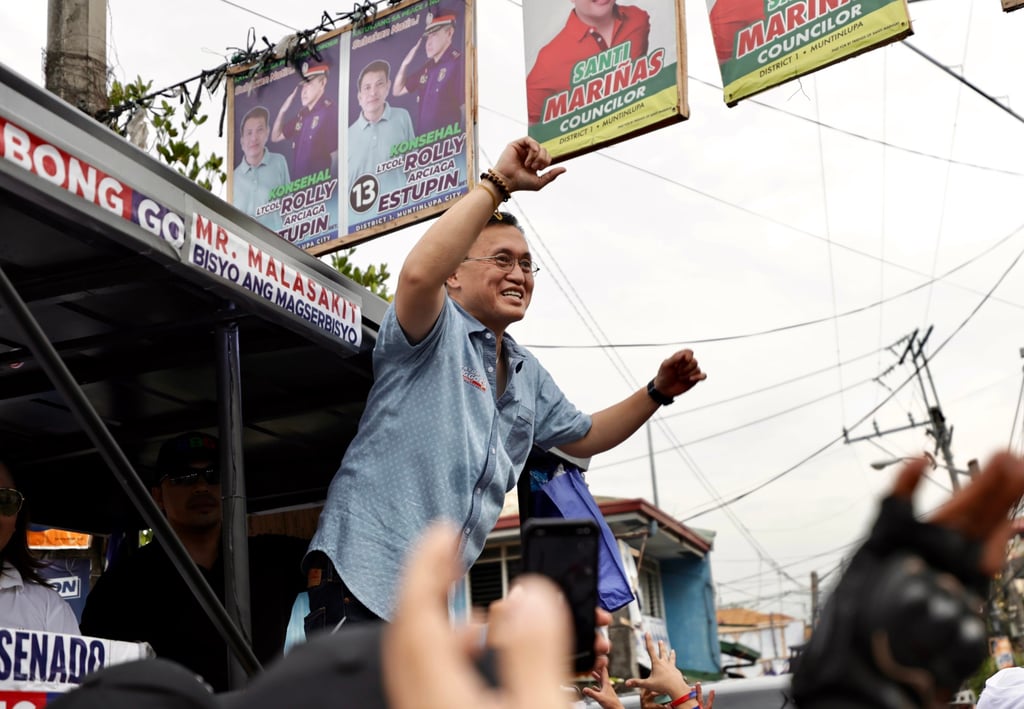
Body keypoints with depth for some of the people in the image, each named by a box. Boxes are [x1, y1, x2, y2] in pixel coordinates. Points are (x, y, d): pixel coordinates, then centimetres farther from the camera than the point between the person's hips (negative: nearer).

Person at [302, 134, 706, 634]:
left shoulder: (528, 374, 19)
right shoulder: (436, 331, -8)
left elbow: (582, 438, 32)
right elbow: (419, 272, -31)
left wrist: (657, 392, 19)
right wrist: (497, 183, -27)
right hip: (362, 574, -9)